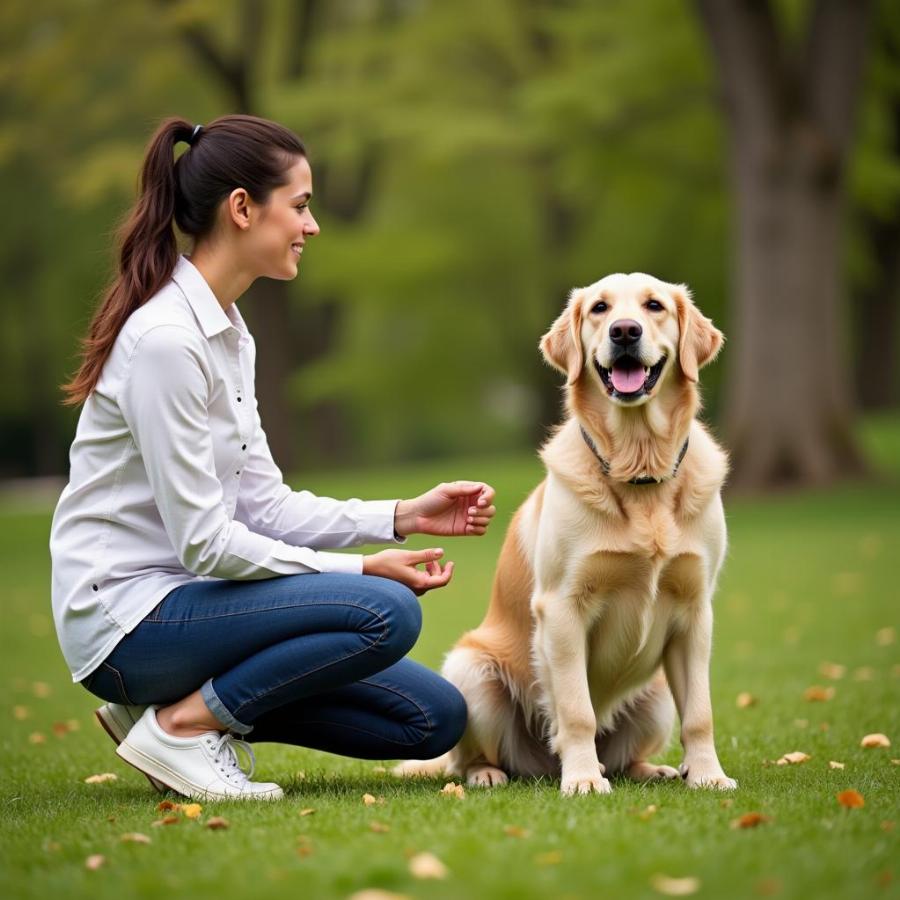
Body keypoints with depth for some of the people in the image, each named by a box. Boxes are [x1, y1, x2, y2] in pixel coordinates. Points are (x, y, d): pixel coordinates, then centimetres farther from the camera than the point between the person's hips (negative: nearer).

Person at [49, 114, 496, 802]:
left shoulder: (228, 333, 10)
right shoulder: (165, 337, -20)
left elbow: (263, 506, 10)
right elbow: (204, 539, -21)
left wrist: (404, 517, 0)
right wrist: (360, 569, -16)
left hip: (185, 598, 9)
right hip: (128, 612, -9)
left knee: (434, 718, 2)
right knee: (385, 611, -26)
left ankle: (185, 699, 9)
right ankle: (182, 722, -10)